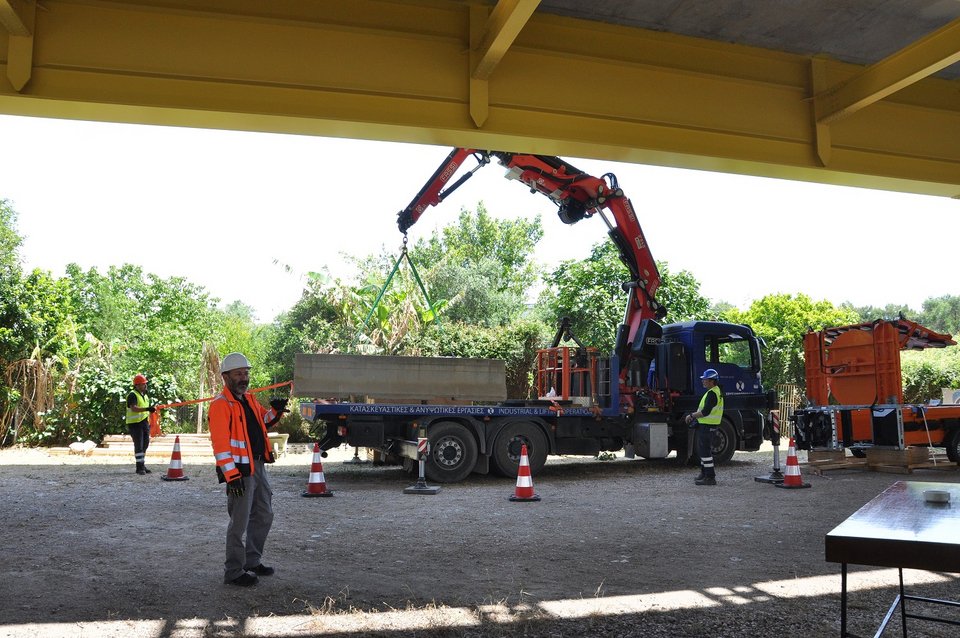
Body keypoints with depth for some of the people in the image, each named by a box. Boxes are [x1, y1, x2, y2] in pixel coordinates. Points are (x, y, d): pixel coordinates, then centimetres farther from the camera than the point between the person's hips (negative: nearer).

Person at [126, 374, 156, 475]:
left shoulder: (144, 395, 16)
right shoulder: (132, 395, -13)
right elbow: (133, 408, -30)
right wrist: (147, 409, -40)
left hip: (144, 423, 9)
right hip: (135, 424, -9)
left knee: (145, 444, 12)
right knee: (138, 445, -8)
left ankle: (142, 465, 22)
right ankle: (140, 467, -5)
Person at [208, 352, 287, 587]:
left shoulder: (249, 399, 13)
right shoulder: (221, 404, -14)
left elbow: (264, 421, 26)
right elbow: (220, 443, -19)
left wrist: (275, 410, 3)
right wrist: (231, 475, -24)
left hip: (258, 466, 9)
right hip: (239, 470, -9)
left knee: (264, 515, 18)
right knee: (240, 522, -1)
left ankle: (252, 561, 32)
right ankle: (234, 572, 11)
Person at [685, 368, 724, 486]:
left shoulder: (712, 394, -20)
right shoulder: (716, 392, 16)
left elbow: (705, 412, -26)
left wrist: (692, 416, -15)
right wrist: (695, 415, 14)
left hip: (707, 426, -11)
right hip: (707, 425, 11)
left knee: (705, 450, -7)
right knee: (703, 449, 19)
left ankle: (710, 477, -5)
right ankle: (705, 473, 28)